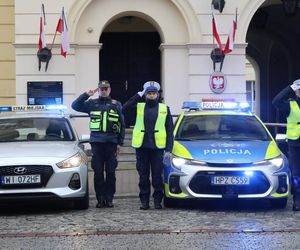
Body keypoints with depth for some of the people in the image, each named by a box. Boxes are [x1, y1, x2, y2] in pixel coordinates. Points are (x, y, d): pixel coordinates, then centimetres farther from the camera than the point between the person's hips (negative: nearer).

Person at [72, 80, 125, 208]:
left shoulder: (116, 105, 12)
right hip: (96, 141, 0)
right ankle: (100, 199, 4)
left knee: (110, 171, 1)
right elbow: (75, 105, 1)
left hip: (111, 142, 0)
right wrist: (86, 95, -8)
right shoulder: (92, 104, 10)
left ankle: (109, 198, 6)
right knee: (98, 171, 0)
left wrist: (120, 143, 4)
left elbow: (122, 125, 11)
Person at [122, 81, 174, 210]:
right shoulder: (139, 106, 9)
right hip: (142, 146, 1)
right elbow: (123, 108, -8)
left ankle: (157, 200, 9)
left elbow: (169, 130, 7)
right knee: (143, 175, 5)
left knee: (157, 175, 0)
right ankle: (144, 201, 12)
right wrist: (138, 95, -5)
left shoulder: (164, 109, 9)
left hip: (157, 146, -1)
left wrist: (168, 149, -3)